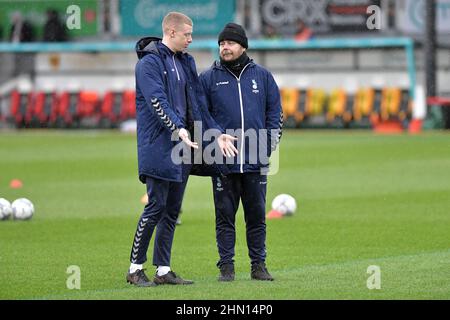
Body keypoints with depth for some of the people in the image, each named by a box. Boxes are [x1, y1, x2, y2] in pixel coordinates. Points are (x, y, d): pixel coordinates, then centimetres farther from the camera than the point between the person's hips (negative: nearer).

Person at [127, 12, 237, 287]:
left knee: (172, 210, 8)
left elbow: (198, 103, 17)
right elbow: (157, 101, -22)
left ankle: (163, 270, 13)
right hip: (158, 148, -8)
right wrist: (177, 128, -35)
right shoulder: (149, 63, -9)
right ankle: (135, 269, 1)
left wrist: (216, 133, 9)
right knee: (156, 207, -8)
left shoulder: (186, 62, 16)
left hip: (183, 147, 8)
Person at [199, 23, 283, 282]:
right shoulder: (209, 78, 5)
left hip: (255, 163, 1)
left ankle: (259, 265, 13)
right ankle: (227, 266, 7)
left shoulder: (262, 76, 9)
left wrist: (270, 148, 3)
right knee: (225, 216, 2)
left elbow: (275, 113, 11)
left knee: (257, 216, 6)